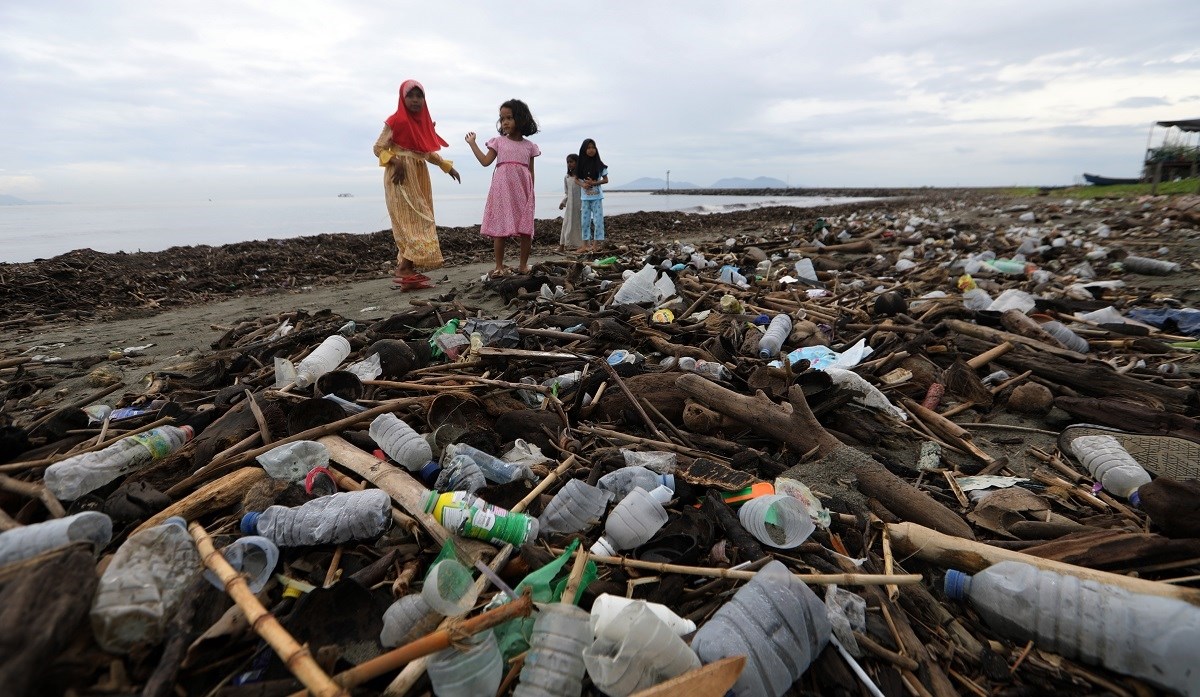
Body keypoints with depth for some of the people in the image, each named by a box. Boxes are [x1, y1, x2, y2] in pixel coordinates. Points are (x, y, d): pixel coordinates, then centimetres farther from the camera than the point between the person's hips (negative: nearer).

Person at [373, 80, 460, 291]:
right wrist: (395, 161, -23)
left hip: (420, 178, 8)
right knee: (411, 222, -15)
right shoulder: (396, 121, -7)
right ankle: (402, 273, -18)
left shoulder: (423, 121, 15)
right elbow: (378, 148, -7)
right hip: (402, 178, -8)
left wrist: (448, 166, 17)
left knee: (419, 222, 3)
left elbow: (428, 152, 23)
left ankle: (409, 271, 5)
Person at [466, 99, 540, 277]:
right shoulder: (498, 142, 9)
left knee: (526, 229, -2)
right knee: (500, 228, -3)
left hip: (523, 190, 1)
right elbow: (485, 161, 2)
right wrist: (472, 143, 2)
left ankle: (523, 264, 10)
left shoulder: (529, 146, 11)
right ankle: (499, 266, 2)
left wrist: (532, 192, 6)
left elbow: (531, 171, 11)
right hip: (502, 189, -1)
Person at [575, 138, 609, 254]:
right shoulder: (581, 164, 3)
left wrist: (594, 183, -15)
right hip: (585, 197, 2)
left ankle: (596, 243, 0)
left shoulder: (599, 164, -2)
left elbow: (606, 180, 0)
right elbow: (576, 179, 10)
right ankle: (585, 244, 12)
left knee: (598, 220, -6)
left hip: (597, 197, -2)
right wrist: (583, 184, -11)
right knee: (585, 221, 6)